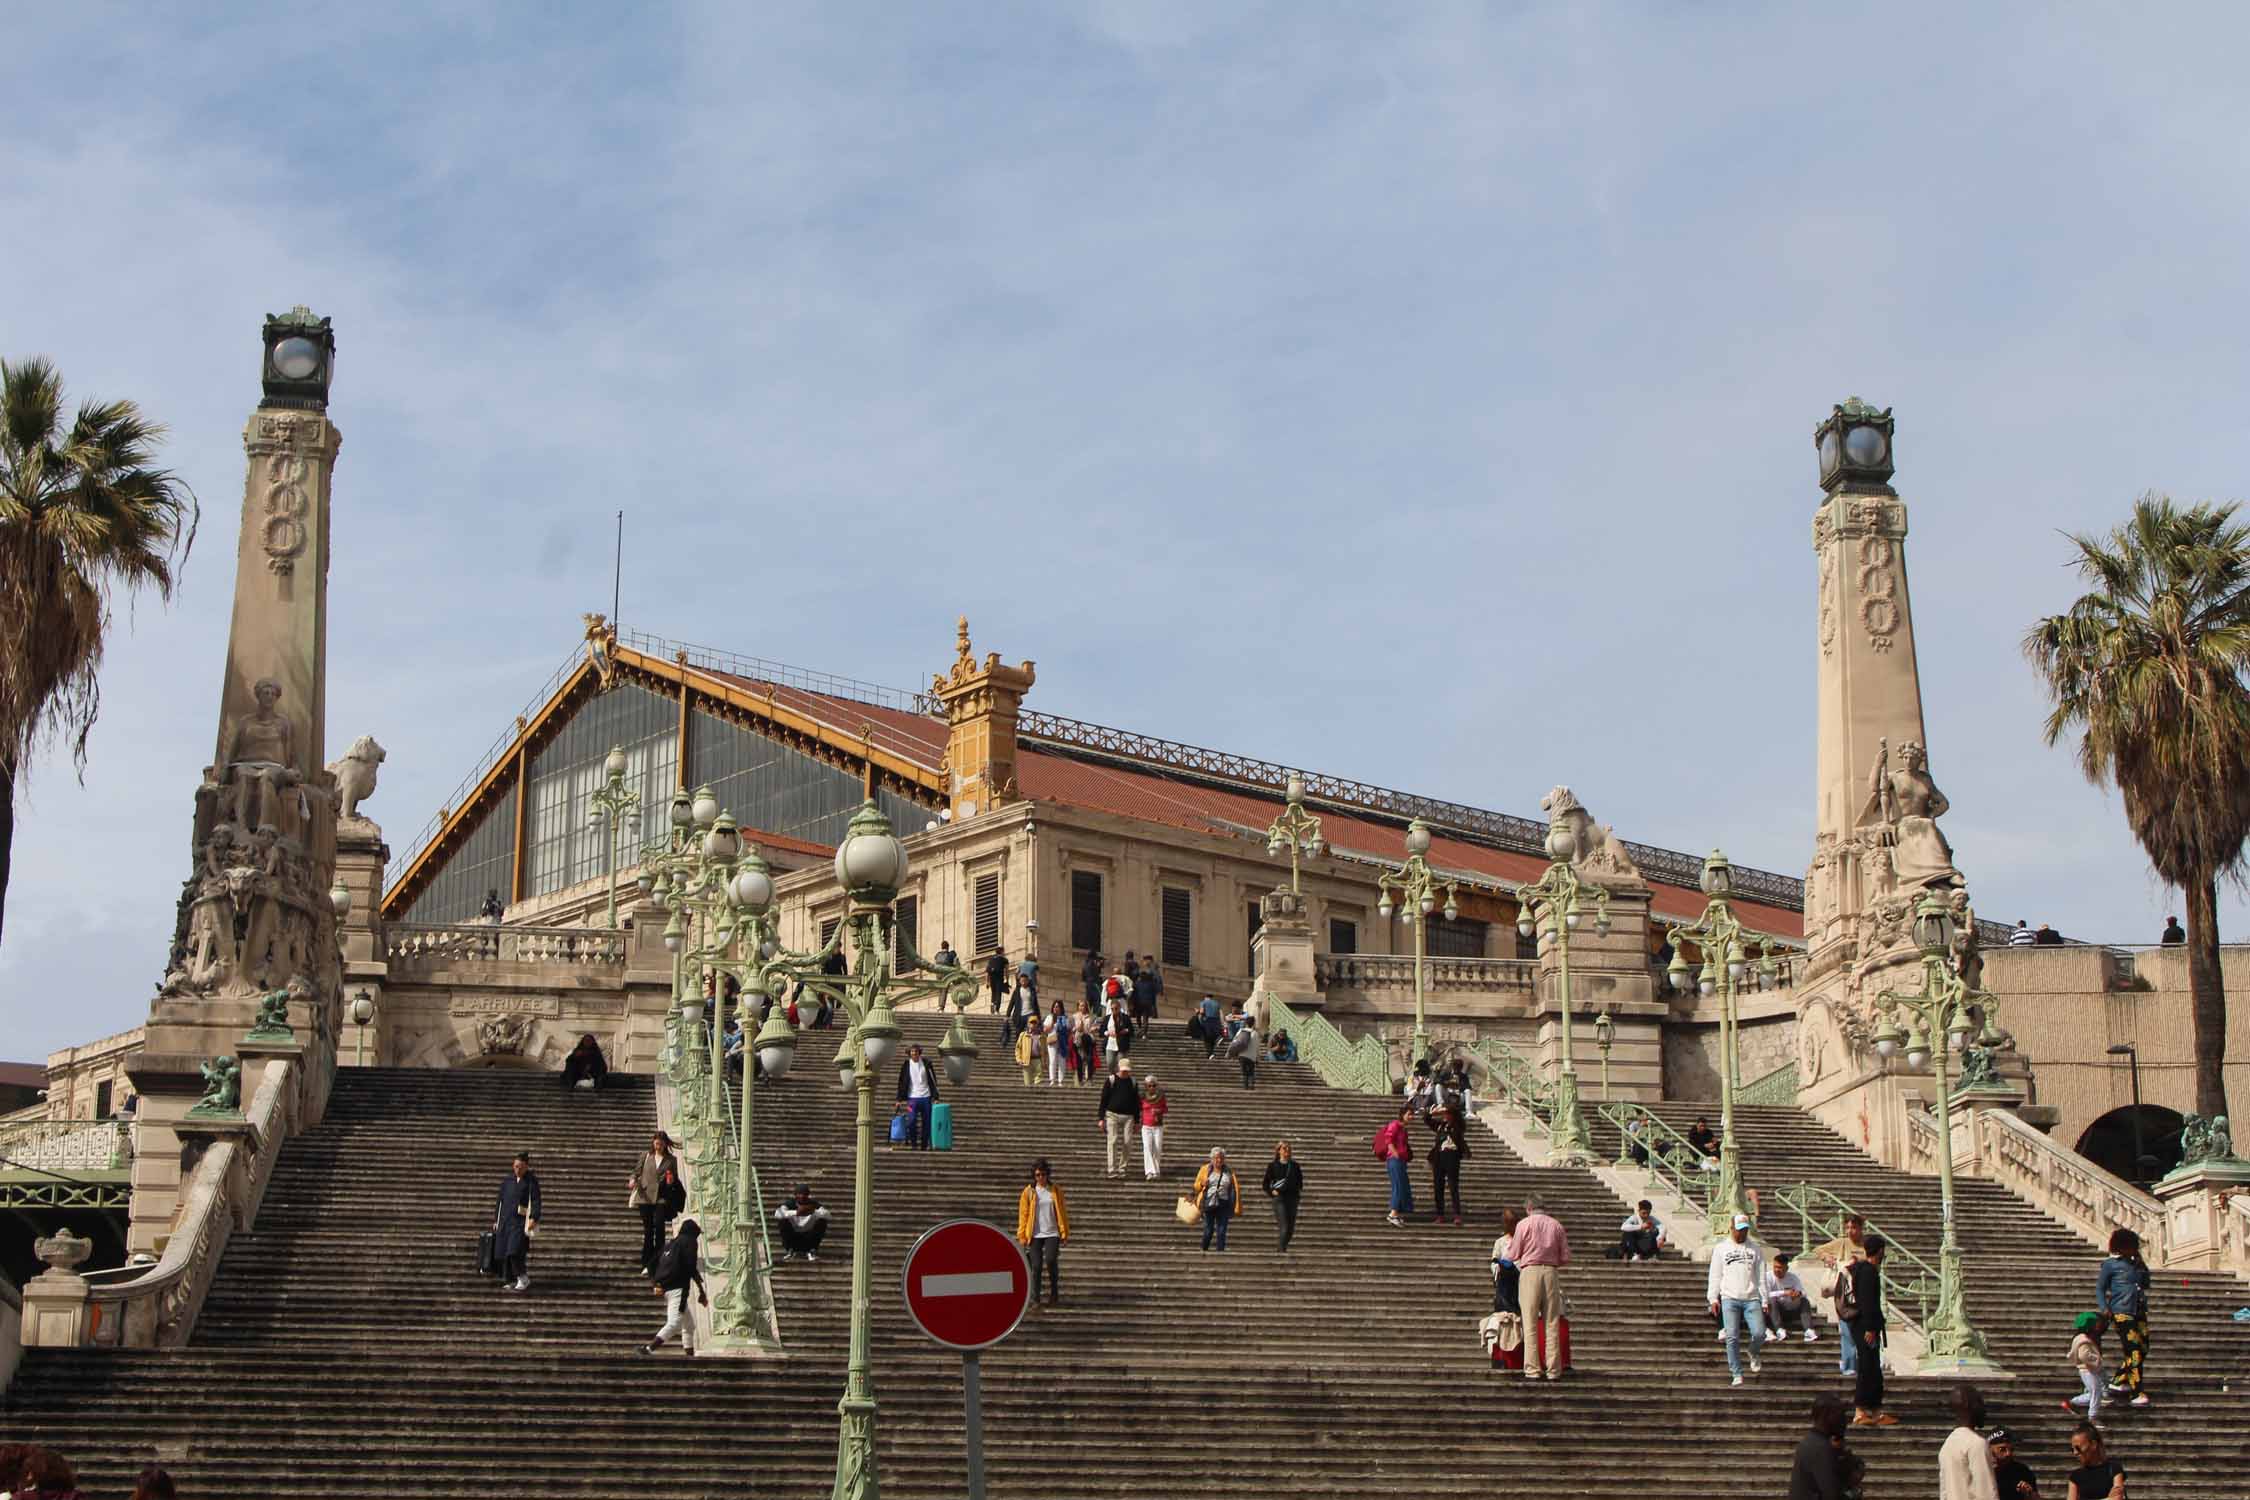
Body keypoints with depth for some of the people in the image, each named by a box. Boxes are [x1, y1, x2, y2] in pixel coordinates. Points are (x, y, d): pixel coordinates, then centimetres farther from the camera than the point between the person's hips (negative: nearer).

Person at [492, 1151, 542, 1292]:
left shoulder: (531, 1181, -3)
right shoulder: (507, 1180, 11)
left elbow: (535, 1201, -11)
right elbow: (500, 1200, 16)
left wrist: (533, 1218, -24)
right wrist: (496, 1221, 14)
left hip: (521, 1221, -6)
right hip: (505, 1220, 6)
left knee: (515, 1251, -17)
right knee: (504, 1252, 5)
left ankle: (523, 1279, -3)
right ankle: (510, 1280, 15)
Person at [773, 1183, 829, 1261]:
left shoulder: (813, 1204, -10)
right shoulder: (790, 1204, -13)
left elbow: (826, 1214, -25)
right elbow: (777, 1213, -32)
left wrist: (814, 1212, -45)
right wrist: (796, 1212, -46)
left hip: (809, 1238, 1)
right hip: (793, 1238, -1)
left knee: (822, 1221, -20)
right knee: (783, 1221, -25)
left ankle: (812, 1251, -7)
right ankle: (789, 1250, -8)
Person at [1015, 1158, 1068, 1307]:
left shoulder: (1055, 1191, 5)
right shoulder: (1029, 1192, 3)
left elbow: (1062, 1213, 6)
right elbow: (1023, 1214, 3)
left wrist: (1064, 1233, 1)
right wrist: (1022, 1236, -1)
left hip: (1052, 1233, 0)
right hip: (1035, 1234, 0)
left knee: (1051, 1260, -18)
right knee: (1036, 1266, -3)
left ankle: (1054, 1293, 2)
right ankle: (1035, 1299, 3)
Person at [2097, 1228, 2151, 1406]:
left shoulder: (2135, 1263, 15)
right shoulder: (2110, 1264, -2)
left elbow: (2146, 1284, 18)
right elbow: (2100, 1288, 1)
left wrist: (2141, 1262, 6)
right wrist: (2104, 1307, -15)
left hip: (2139, 1311, 7)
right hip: (2121, 1312, -7)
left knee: (2143, 1349, 8)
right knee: (2134, 1352, -12)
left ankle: (2118, 1383, 22)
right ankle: (2137, 1395, -13)